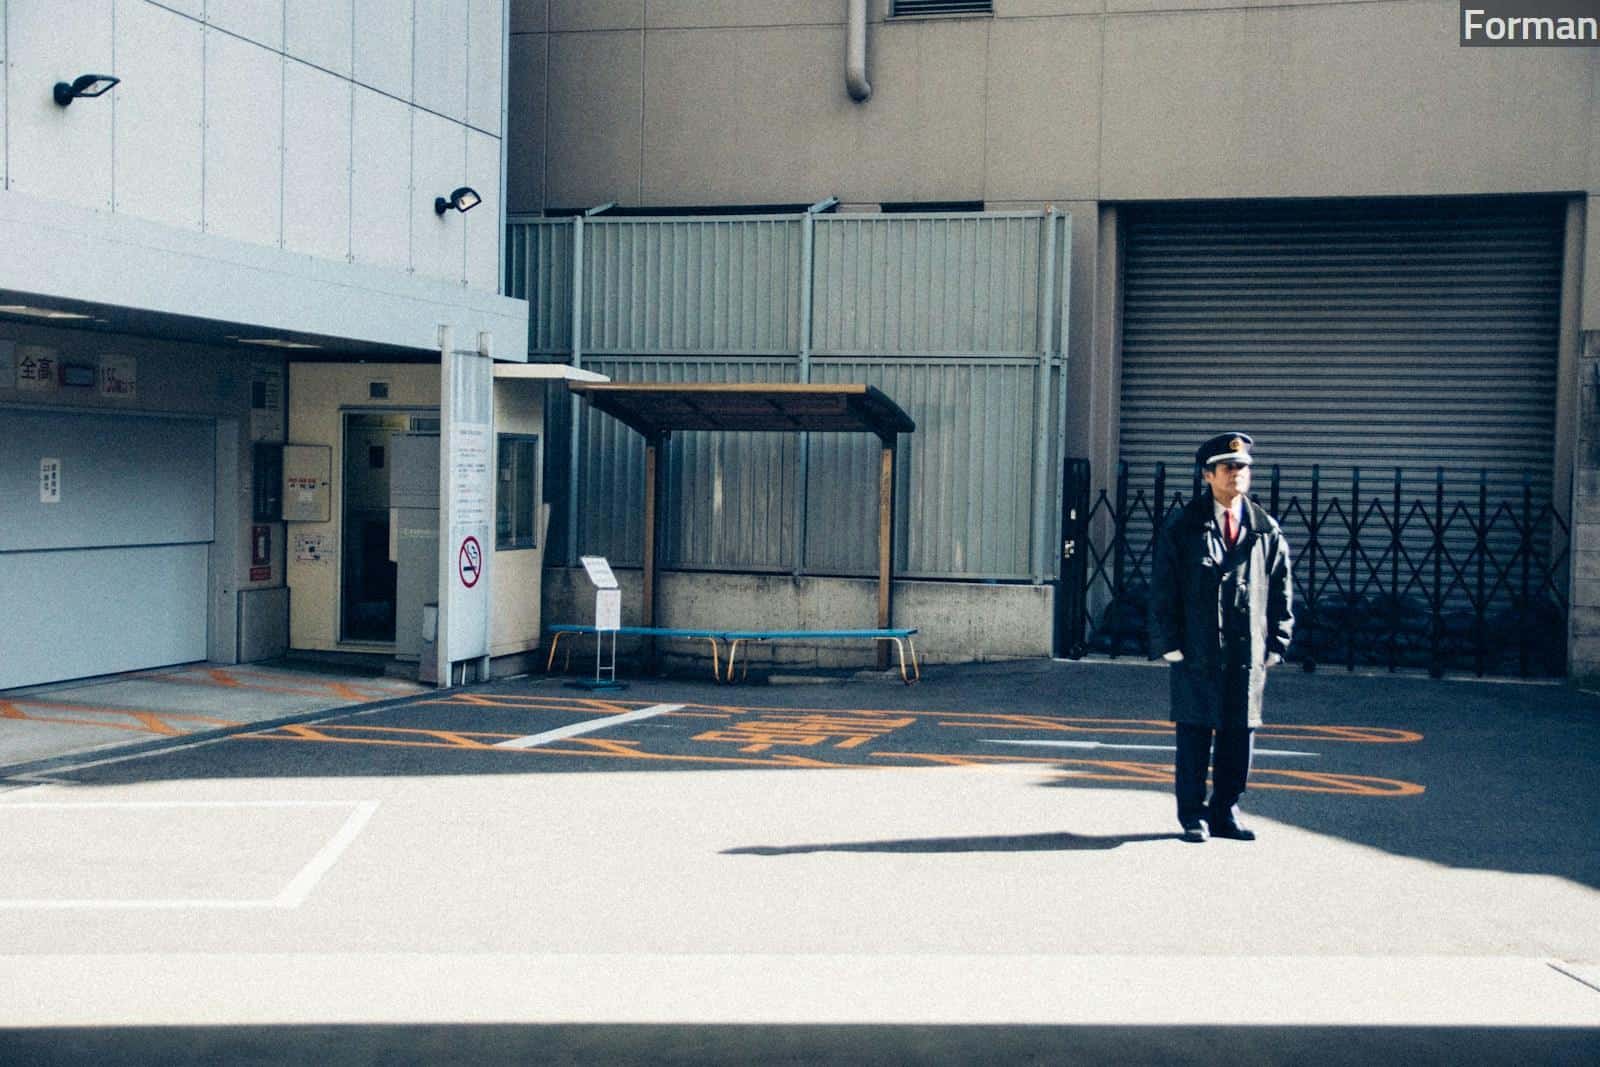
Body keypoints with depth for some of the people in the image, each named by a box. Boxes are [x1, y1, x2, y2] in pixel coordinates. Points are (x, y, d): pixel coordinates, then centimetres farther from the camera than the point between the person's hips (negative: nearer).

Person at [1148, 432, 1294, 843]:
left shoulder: (1266, 530, 7)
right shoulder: (1182, 526, -1)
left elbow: (1281, 590, 11)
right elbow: (1163, 589, -1)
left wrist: (1275, 643, 4)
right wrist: (1169, 643, -6)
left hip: (1248, 651, 3)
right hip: (1196, 651, -2)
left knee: (1240, 735, 7)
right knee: (1194, 733, 3)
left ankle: (1225, 813, 19)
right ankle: (1193, 816, 13)